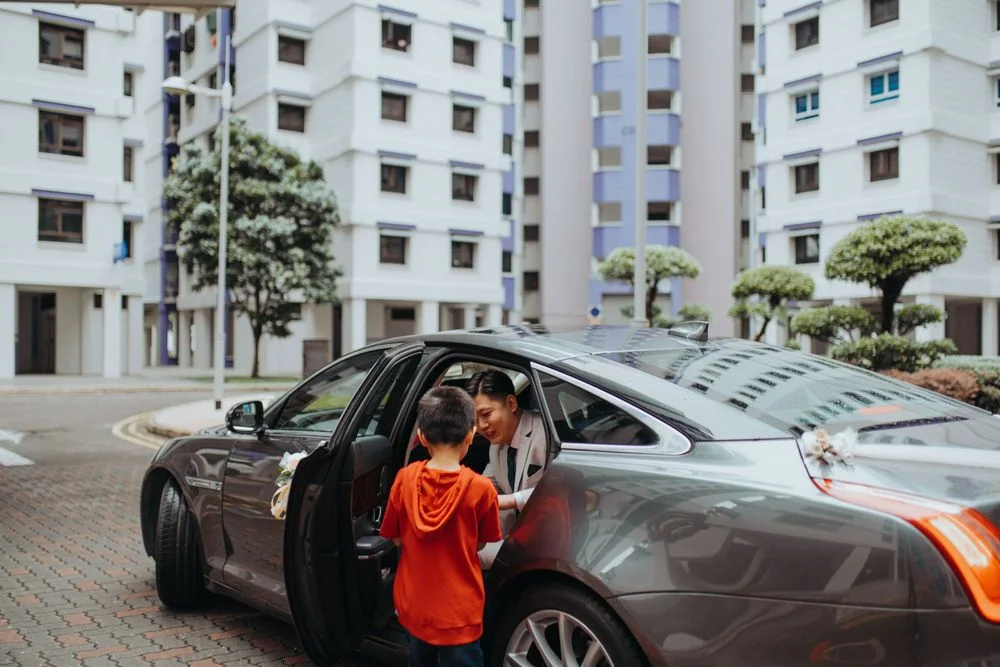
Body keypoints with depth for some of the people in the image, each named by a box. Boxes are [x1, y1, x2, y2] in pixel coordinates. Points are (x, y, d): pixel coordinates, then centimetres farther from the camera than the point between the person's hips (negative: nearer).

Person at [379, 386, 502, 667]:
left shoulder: (406, 478, -10)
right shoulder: (479, 488, -18)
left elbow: (397, 539, 2)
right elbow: (480, 545, -2)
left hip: (413, 605, 4)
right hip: (458, 613, -3)